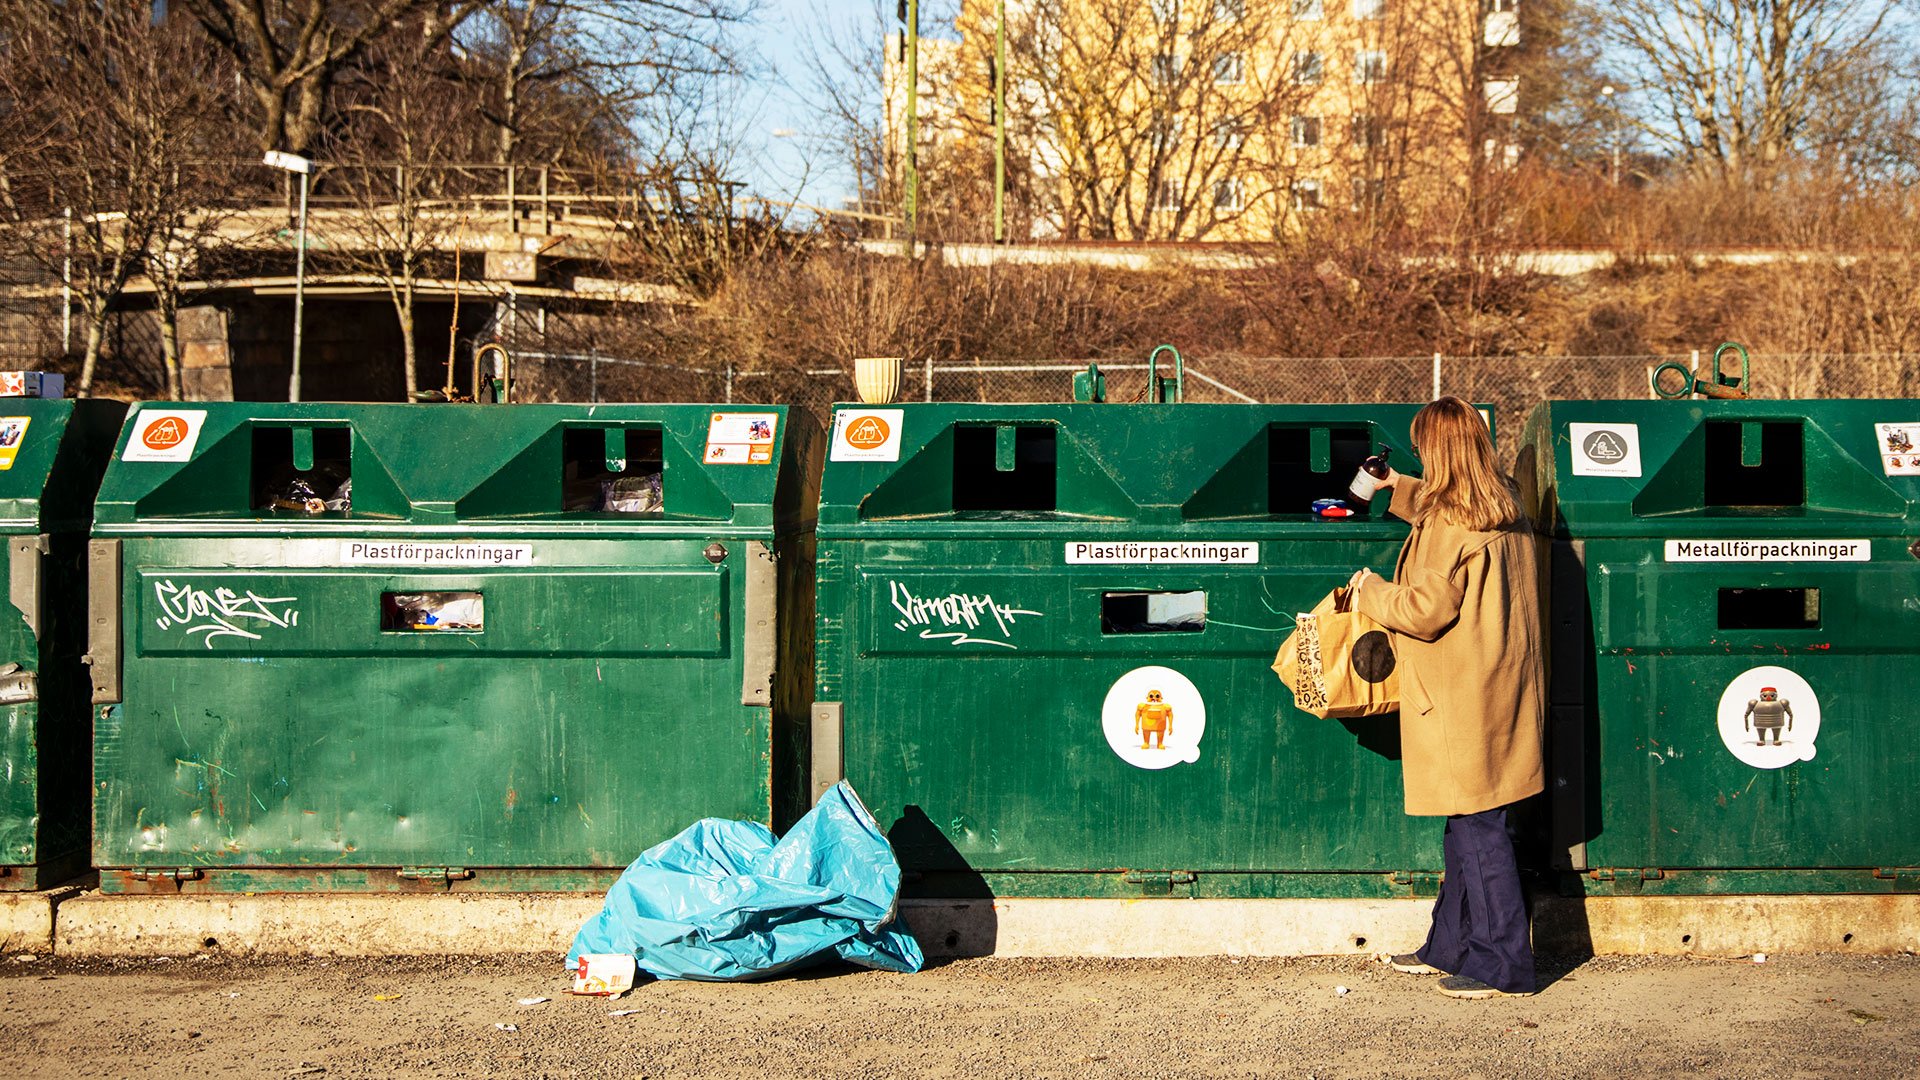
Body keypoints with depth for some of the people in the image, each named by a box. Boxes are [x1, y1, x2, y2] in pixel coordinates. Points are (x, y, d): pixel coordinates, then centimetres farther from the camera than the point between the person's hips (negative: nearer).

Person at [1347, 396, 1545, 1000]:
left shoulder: (1449, 525, -19)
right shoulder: (1504, 514, 11)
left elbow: (1426, 610, -19)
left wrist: (1370, 590, -3)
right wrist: (1397, 490, 41)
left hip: (1464, 702, -10)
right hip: (1497, 691, 10)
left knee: (1477, 830, -4)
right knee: (1465, 826, 16)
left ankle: (1504, 966, 1)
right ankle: (1450, 947, 26)